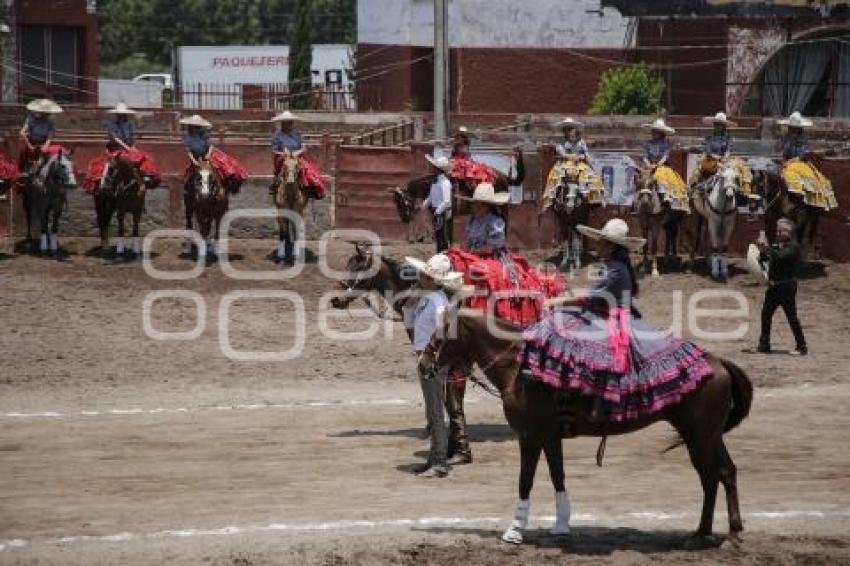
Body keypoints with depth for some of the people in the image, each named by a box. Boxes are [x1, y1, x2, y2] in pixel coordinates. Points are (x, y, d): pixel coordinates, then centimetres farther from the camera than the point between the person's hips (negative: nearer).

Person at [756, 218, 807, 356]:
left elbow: (780, 257, -27)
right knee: (766, 313, 8)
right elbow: (765, 259, 15)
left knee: (791, 316, -5)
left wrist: (768, 248, -25)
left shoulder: (793, 246, -11)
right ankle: (764, 345, 15)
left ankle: (802, 347, 2)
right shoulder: (778, 245, 12)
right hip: (774, 286, 8)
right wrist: (762, 250, -3)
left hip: (787, 286, -8)